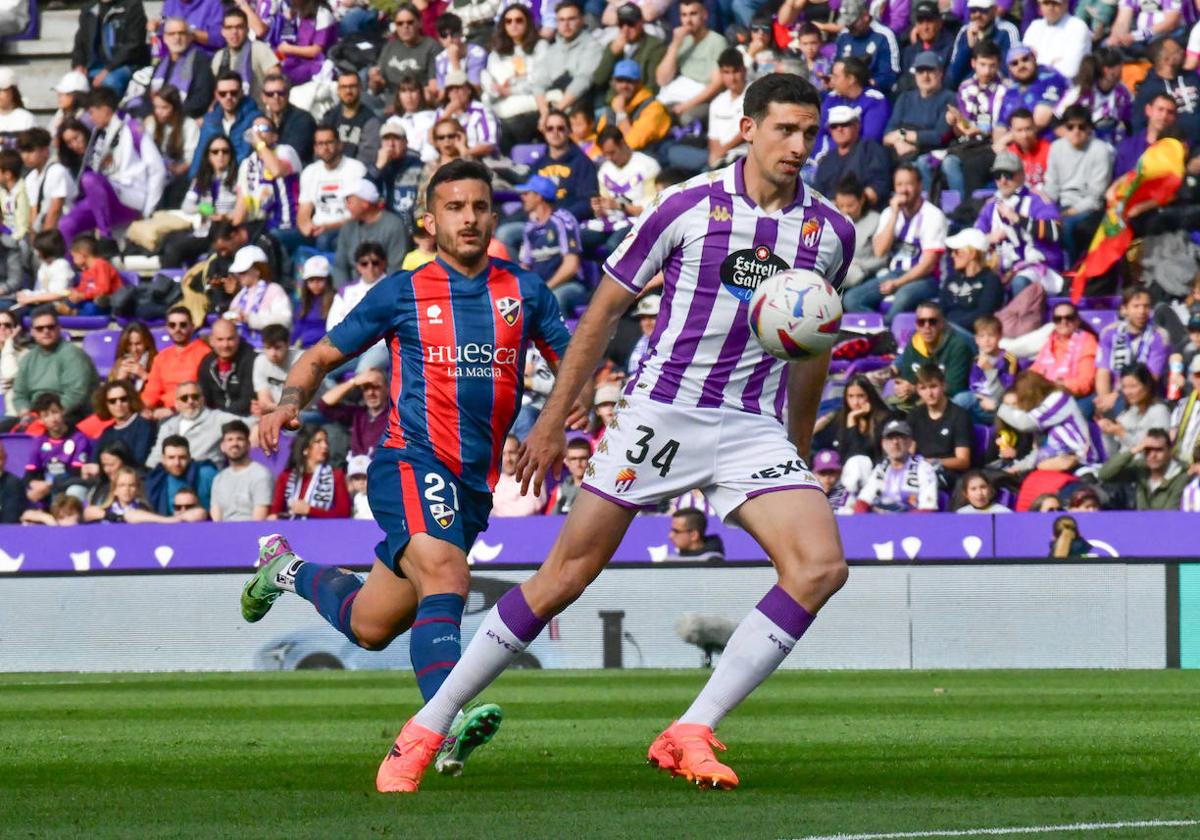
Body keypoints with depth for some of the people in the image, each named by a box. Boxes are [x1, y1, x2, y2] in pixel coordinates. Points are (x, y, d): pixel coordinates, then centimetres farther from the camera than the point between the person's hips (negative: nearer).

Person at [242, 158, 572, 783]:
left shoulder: (525, 292, 8)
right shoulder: (402, 293, 2)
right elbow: (320, 358, 11)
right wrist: (289, 403, -9)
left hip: (475, 482, 5)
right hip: (410, 461, -5)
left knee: (370, 627, 13)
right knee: (444, 573, -34)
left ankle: (288, 570, 43)